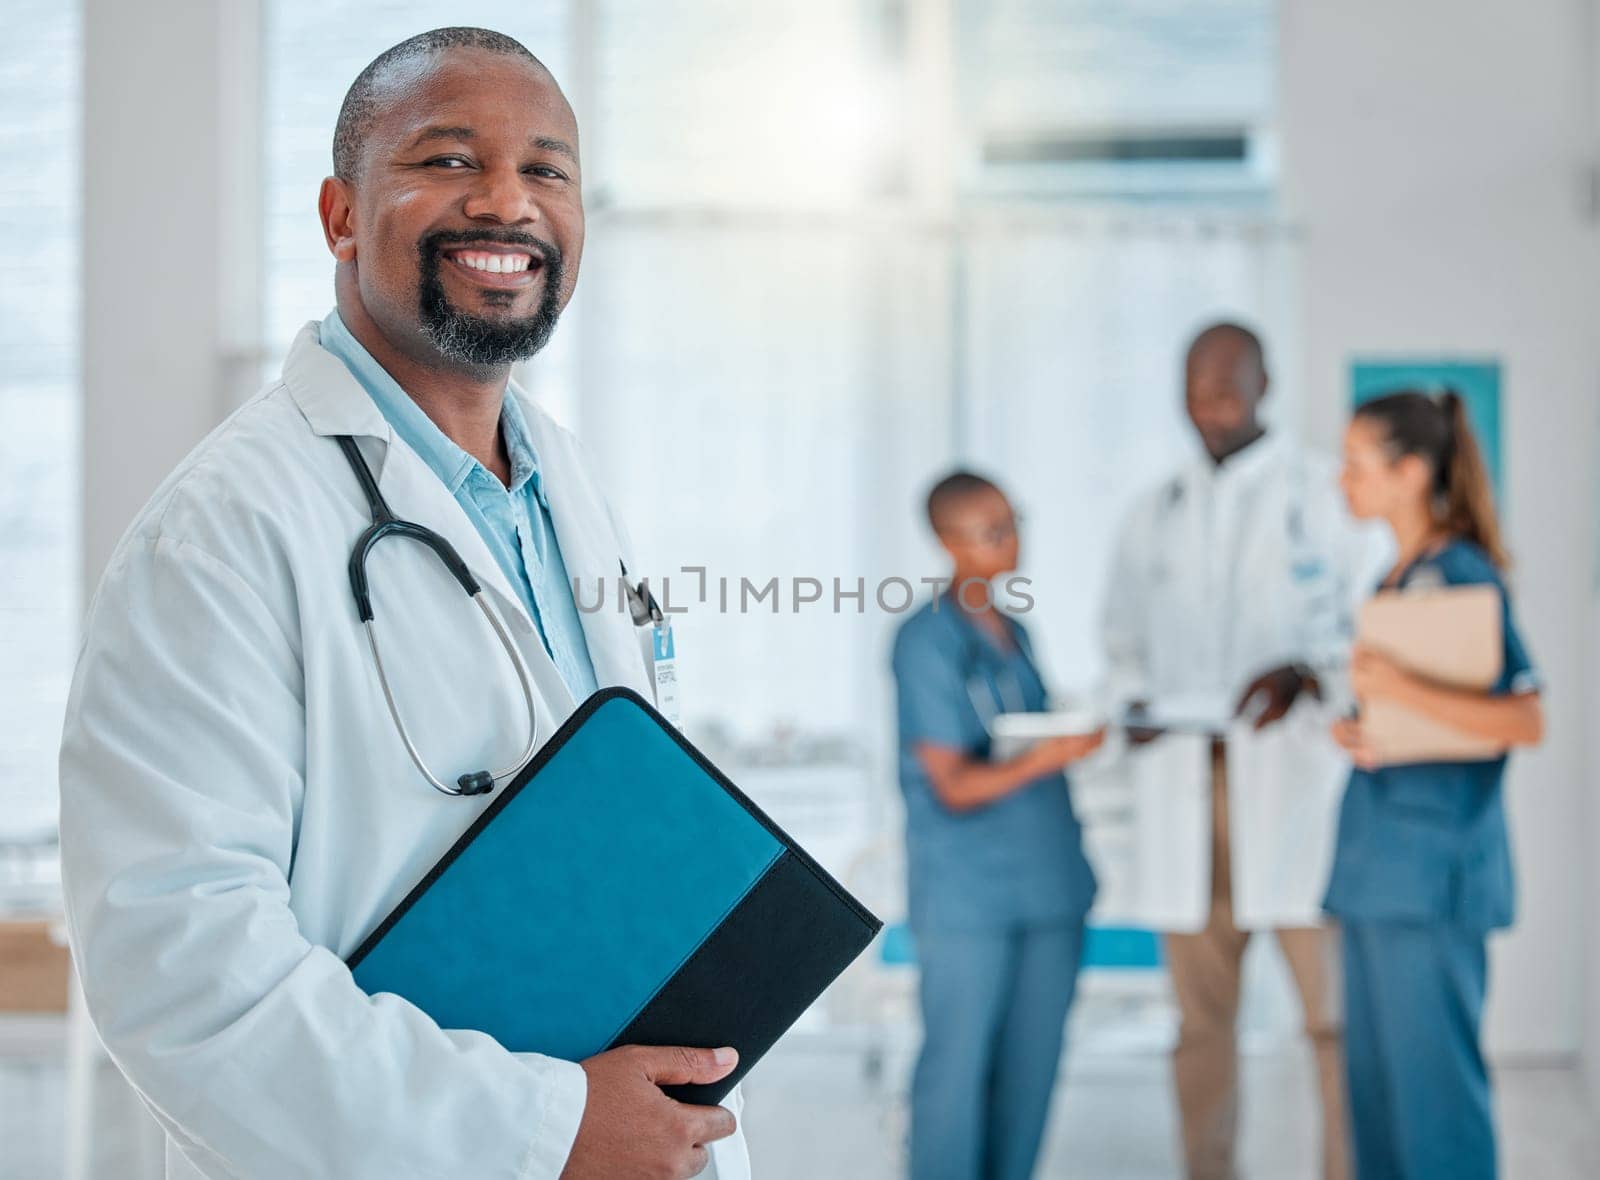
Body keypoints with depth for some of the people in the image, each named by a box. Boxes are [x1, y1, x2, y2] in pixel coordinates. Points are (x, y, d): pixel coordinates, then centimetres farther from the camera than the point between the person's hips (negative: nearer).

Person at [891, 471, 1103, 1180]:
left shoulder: (1013, 632, 14)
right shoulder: (927, 642, -9)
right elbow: (954, 786, -13)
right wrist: (1043, 758, -26)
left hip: (1047, 888, 7)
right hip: (968, 899, -7)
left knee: (1030, 1069, 8)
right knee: (958, 1066, -2)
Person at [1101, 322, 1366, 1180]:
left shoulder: (1321, 493, 6)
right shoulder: (1156, 513, 18)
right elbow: (1123, 633, 27)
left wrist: (1305, 671, -15)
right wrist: (1132, 704, 7)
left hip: (1290, 763, -4)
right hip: (1180, 774, 4)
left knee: (1331, 997, -9)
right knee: (1200, 1007, 5)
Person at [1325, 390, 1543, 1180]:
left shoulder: (1463, 578, -11)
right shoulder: (1395, 580, 15)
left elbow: (1524, 722, -19)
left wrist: (1403, 692, -27)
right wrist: (1348, 731, 3)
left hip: (1433, 861, -9)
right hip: (1378, 861, 9)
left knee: (1431, 1074, -5)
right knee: (1374, 1070, 11)